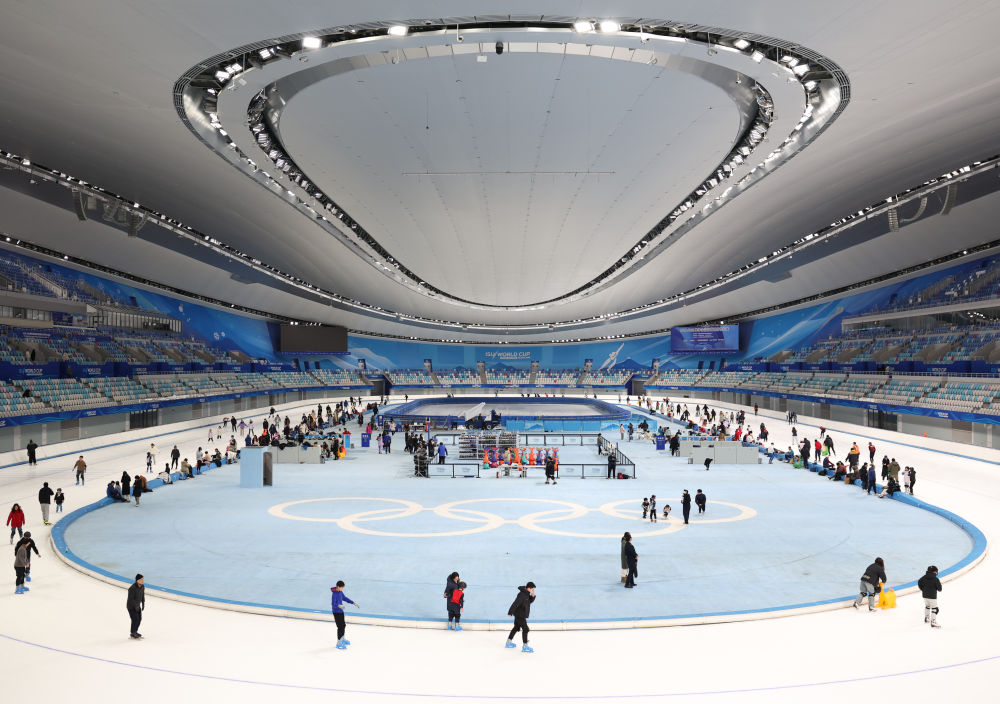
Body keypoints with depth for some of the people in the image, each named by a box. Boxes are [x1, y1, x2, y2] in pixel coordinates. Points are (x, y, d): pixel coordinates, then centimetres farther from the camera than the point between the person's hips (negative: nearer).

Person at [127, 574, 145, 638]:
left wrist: (143, 604, 6)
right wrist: (136, 606, -21)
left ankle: (135, 631, 30)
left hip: (137, 606, 8)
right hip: (131, 606, -8)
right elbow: (131, 599, -26)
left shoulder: (142, 586, -5)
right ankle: (132, 633, 9)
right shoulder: (132, 588, -29)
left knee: (139, 619, 13)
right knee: (135, 619, -8)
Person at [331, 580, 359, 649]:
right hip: (336, 612, -9)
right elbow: (333, 604, -31)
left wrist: (353, 603, 15)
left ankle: (342, 639, 42)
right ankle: (338, 644, 5)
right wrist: (339, 605, -51)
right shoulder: (334, 594, -24)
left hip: (341, 611, 9)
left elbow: (345, 598, 16)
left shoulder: (340, 592, 3)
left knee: (343, 625, 21)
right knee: (340, 627, -6)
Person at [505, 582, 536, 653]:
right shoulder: (522, 595, -25)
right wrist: (510, 612, -29)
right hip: (520, 615, -10)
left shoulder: (526, 594, 6)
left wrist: (532, 596, 0)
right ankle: (525, 647, -2)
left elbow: (530, 601, 20)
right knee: (525, 629, -7)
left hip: (519, 615, 10)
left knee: (516, 628, 21)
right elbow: (515, 604, -28)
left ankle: (508, 643, 34)